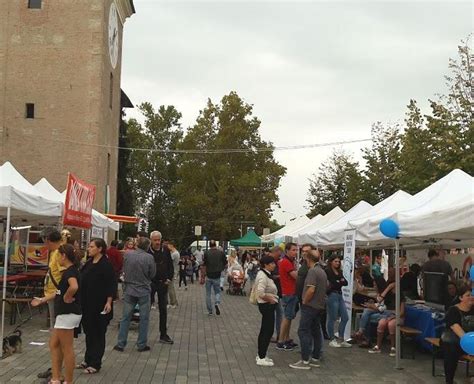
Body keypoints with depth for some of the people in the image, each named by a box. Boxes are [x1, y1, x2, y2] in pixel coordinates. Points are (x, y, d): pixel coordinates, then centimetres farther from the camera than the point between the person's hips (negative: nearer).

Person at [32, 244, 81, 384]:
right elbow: (59, 292, 22)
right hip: (64, 314, 10)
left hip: (68, 314, -10)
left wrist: (67, 298, -22)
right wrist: (42, 300, 26)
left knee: (67, 349, -1)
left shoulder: (70, 271, -17)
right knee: (54, 344, 15)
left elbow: (74, 287, -39)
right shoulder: (69, 271, 13)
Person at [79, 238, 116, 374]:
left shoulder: (106, 265, -13)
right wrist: (81, 300, 18)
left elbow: (112, 285, -16)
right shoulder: (88, 263, 10)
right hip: (87, 304, 8)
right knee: (88, 332, 16)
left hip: (99, 306, -8)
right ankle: (88, 360, 27)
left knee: (98, 334, 1)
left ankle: (95, 364, 9)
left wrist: (109, 302, -22)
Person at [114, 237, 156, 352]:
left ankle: (120, 344, 14)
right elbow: (152, 274, -5)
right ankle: (142, 345, 14)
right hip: (144, 291, -3)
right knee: (144, 318, 9)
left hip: (129, 290, 3)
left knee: (125, 318, 11)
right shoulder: (149, 257, -15)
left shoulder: (128, 254, -6)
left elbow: (124, 270, 7)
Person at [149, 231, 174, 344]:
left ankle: (163, 334, 16)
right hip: (150, 283, -4)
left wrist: (169, 278, 2)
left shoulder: (165, 251, 3)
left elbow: (170, 265, 10)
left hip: (163, 283, 4)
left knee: (163, 309, 8)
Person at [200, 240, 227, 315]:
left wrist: (202, 277, -1)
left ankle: (210, 311, 13)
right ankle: (217, 303, -14)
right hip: (217, 276, 1)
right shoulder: (221, 253, -3)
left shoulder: (206, 253, -6)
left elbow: (203, 266, -8)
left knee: (208, 294, 11)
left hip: (208, 276, -1)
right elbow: (225, 264, 3)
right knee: (217, 292, 15)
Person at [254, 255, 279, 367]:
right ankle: (261, 358, 1)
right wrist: (270, 299, -17)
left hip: (268, 305, 11)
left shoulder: (265, 274, 11)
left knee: (264, 331, 16)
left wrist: (272, 297, 10)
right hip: (267, 306, -11)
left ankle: (261, 355, 26)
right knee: (268, 331, -5)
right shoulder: (263, 276, -21)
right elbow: (261, 293, -30)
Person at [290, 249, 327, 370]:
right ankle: (315, 359, 18)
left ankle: (305, 361, -6)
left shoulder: (312, 271, -17)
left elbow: (311, 289, -25)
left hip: (310, 306, -9)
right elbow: (326, 287, 23)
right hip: (320, 305, 9)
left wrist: (304, 301, -12)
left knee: (303, 331, -5)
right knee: (316, 331, 13)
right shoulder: (322, 271, 13)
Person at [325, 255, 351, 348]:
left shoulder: (339, 272, 17)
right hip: (332, 295, -8)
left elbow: (345, 283, 8)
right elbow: (332, 284, -15)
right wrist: (341, 282, -1)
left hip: (340, 295, 8)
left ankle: (341, 339, 16)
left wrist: (339, 282, -10)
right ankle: (332, 340, 10)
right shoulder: (327, 271, -6)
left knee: (345, 317, 6)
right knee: (332, 318, -1)